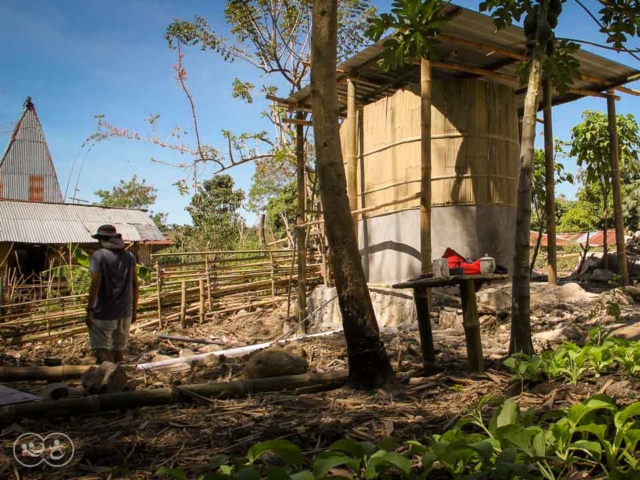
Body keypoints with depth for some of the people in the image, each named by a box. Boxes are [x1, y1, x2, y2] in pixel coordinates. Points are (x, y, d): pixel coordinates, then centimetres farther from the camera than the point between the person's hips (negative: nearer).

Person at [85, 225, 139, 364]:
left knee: (102, 350, -5)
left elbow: (95, 285, -16)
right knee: (119, 350, 15)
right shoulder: (129, 256, 7)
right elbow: (135, 285, 8)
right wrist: (134, 310, 15)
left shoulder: (99, 256, -8)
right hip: (125, 312, 5)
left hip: (104, 313, -5)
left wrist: (90, 310, -11)